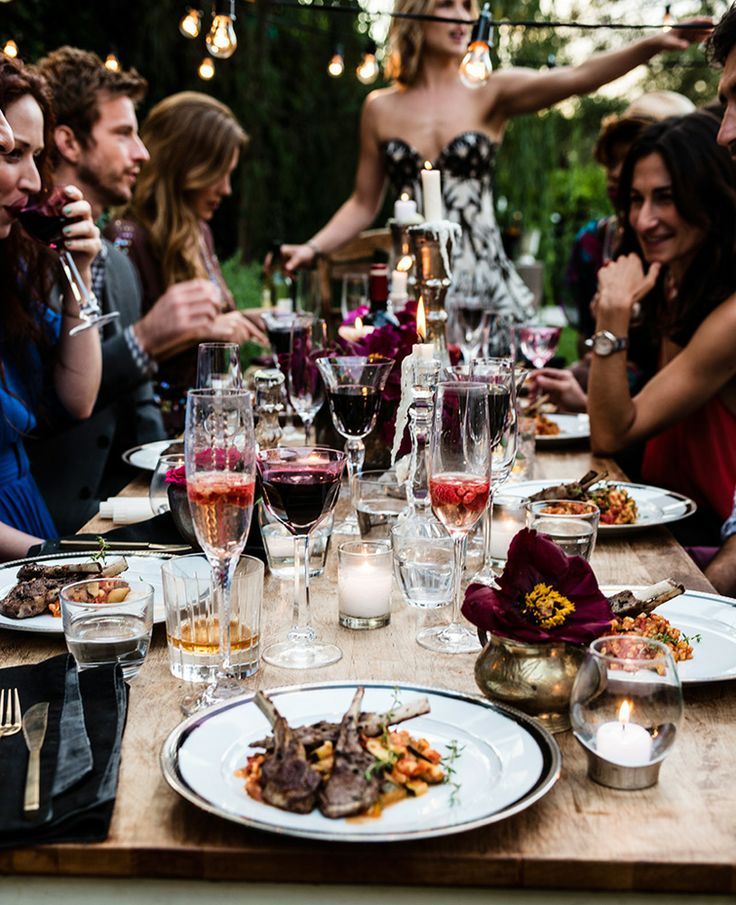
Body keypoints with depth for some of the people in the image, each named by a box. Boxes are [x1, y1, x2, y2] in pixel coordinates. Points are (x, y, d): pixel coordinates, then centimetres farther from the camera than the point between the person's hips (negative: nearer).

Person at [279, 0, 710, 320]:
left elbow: (575, 78, -13)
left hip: (488, 287, -1)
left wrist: (654, 44, -27)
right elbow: (364, 205, 15)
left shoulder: (492, 94, 3)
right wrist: (312, 249, 2)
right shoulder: (380, 109, 8)